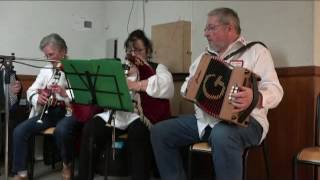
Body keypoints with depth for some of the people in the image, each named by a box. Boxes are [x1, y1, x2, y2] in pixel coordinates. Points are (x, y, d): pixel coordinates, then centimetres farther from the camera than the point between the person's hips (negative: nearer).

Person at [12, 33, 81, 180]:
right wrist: (37, 99, -12)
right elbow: (30, 91, 12)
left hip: (69, 111, -5)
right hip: (48, 111, 5)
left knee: (61, 131, -36)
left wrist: (65, 93, -27)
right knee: (19, 131, -16)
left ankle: (67, 165, -7)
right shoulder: (46, 70, 15)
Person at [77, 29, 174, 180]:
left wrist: (135, 85, -17)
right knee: (90, 128, -20)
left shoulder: (157, 68, 11)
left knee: (137, 132, -36)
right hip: (116, 113, 4)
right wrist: (124, 76, -4)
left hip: (141, 114, -3)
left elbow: (167, 87, -13)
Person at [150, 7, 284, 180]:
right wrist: (189, 88, -2)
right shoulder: (205, 56, 19)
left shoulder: (256, 51, -1)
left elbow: (275, 91, -10)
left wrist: (255, 98, -33)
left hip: (243, 120, -6)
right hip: (203, 119, 7)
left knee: (221, 136, -40)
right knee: (159, 131, -4)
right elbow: (187, 85, 24)